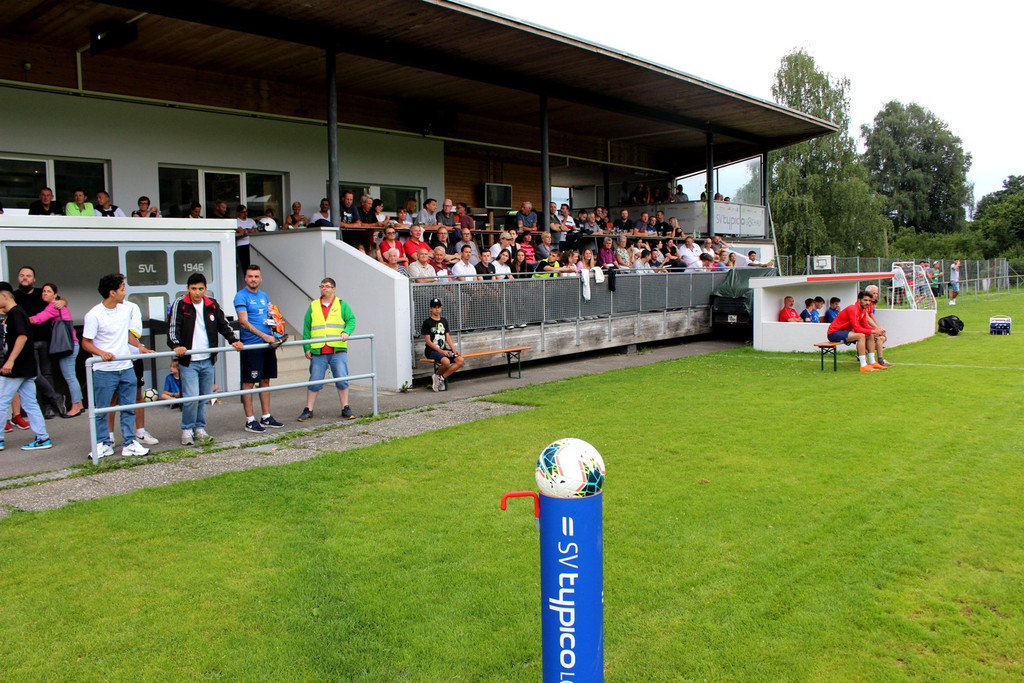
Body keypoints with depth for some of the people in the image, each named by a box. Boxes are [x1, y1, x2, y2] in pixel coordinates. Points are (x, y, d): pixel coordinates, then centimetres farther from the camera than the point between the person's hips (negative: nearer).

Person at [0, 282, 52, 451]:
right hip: (26, 368, 9)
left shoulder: (15, 313, -13)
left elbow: (22, 336, -26)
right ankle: (43, 438, 7)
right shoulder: (14, 313, 17)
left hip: (15, 369, -9)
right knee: (30, 404, 8)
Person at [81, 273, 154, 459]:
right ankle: (104, 444, 17)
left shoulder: (126, 310, 7)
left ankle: (129, 443, 15)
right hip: (104, 371, -5)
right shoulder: (94, 315, -11)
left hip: (126, 368, 5)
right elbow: (86, 343, -8)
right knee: (101, 410, 5)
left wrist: (140, 346, 5)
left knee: (128, 408, 8)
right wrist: (101, 353, -25)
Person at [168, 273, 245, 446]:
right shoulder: (180, 304, -3)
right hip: (188, 361, -4)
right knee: (191, 397, -10)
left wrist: (233, 340, -2)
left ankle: (200, 428, 22)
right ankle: (187, 429, 7)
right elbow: (173, 327, -9)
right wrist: (176, 345, -26)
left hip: (208, 360, 4)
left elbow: (223, 325, 14)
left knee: (205, 397, 9)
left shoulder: (212, 305, 9)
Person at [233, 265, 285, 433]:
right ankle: (250, 420, 3)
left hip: (268, 345, 7)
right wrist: (264, 336, -22)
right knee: (249, 383, -2)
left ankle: (266, 417, 20)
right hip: (251, 346, -7)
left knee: (265, 381, 12)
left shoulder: (264, 296, 15)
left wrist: (275, 337, 7)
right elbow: (244, 322, -16)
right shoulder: (241, 296, -7)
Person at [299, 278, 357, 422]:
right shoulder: (313, 306, 14)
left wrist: (346, 332, -19)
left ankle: (345, 408, 10)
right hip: (318, 352, 1)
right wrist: (307, 348, 3)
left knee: (342, 380, -1)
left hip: (338, 351, -1)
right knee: (314, 382, 3)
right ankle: (308, 410, 12)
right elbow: (306, 328, 11)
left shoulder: (342, 305, 11)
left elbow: (351, 320, 2)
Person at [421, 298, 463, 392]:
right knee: (446, 361, -35)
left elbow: (448, 337, 14)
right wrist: (441, 351, -16)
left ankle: (441, 378, -11)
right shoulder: (427, 322, -3)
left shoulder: (444, 321, 16)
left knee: (460, 360, -17)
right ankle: (437, 376, -5)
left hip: (444, 349, 7)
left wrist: (454, 350, -2)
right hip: (432, 351, -6)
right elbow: (428, 341, -8)